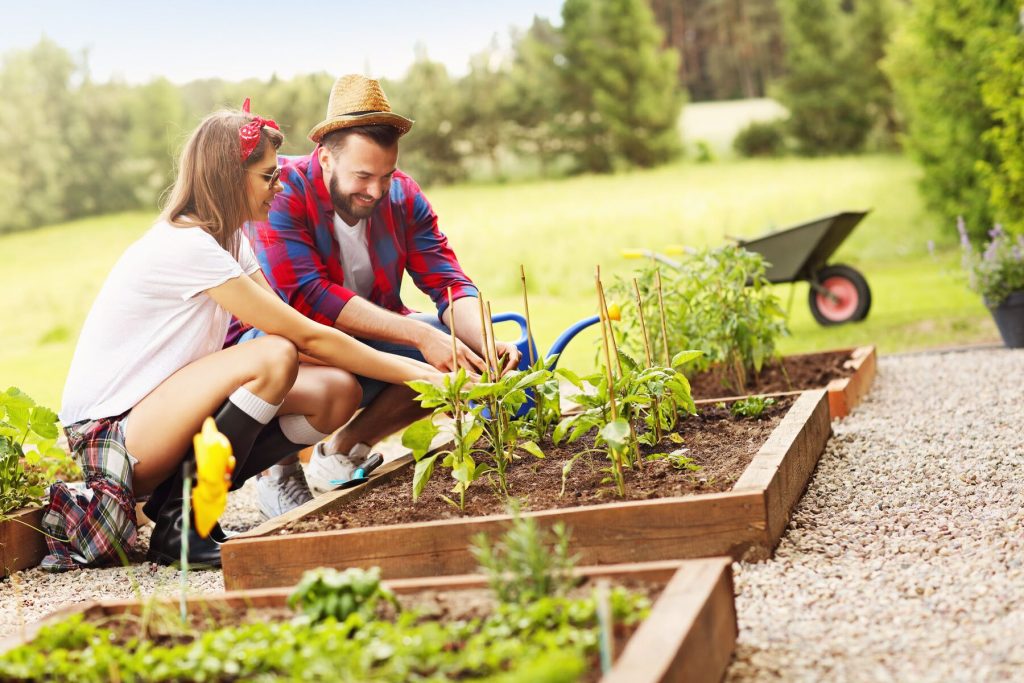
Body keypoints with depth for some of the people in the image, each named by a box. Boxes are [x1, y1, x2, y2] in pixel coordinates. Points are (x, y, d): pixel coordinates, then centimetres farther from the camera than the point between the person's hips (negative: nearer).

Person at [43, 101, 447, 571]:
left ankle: (186, 497, -2)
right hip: (109, 432, -9)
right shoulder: (186, 246, -21)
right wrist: (417, 374, -17)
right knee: (274, 357, -31)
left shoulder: (228, 240, 9)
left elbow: (301, 333, 3)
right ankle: (179, 524, -17)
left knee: (337, 392, -9)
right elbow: (307, 338, -21)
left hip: (164, 416, 9)